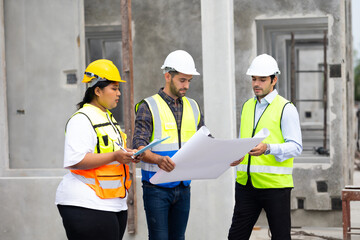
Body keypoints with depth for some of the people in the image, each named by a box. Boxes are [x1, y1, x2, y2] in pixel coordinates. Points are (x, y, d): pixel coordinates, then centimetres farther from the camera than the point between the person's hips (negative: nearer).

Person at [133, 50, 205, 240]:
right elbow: (139, 147, -16)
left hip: (183, 186, 5)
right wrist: (159, 159, -36)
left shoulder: (193, 107, 13)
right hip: (157, 187, -5)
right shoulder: (149, 107, -6)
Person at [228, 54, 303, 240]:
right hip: (245, 183, 6)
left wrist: (268, 148, -27)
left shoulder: (286, 109, -5)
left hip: (275, 184, -5)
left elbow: (296, 146, -11)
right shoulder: (247, 106, 15)